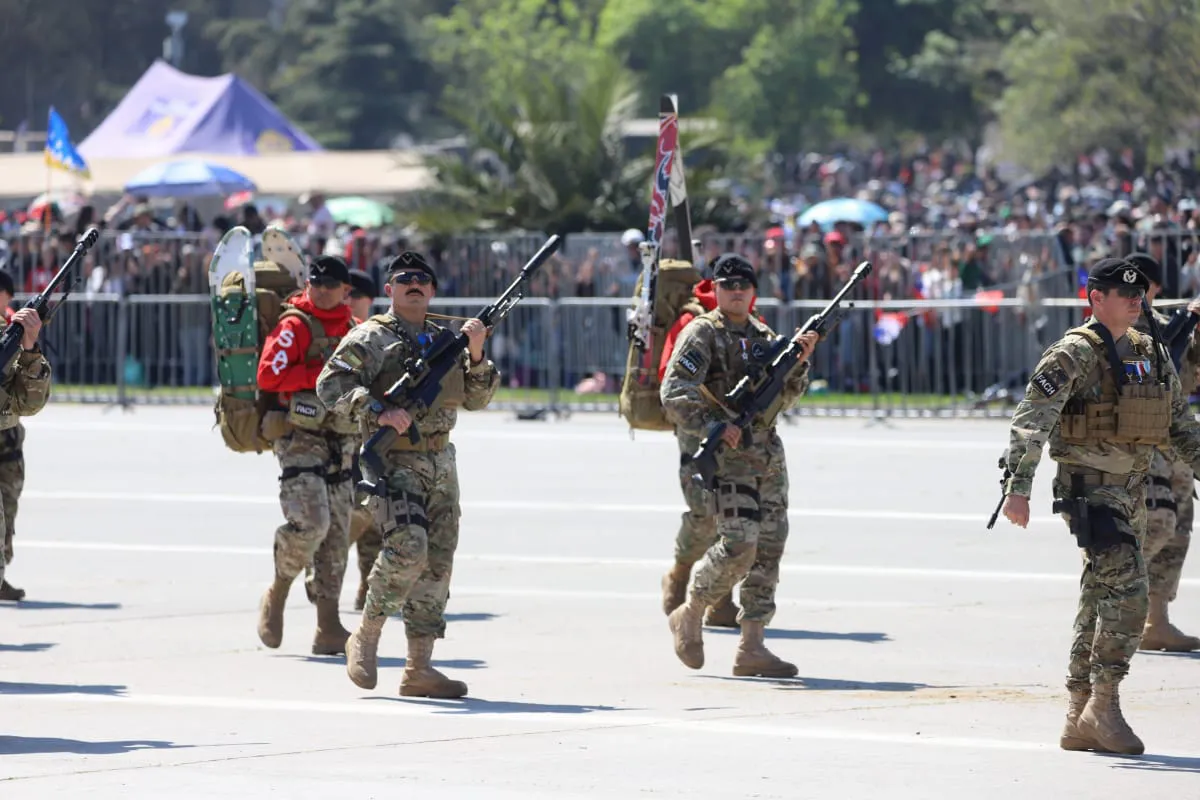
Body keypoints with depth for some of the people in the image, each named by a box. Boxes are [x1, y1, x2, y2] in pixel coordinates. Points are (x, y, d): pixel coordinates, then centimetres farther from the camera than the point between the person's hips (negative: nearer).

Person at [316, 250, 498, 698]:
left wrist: (476, 355, 0)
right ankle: (366, 637, -5)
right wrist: (378, 411, -24)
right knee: (407, 547, -24)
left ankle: (419, 668, 7)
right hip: (393, 462, -6)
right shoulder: (372, 337, -1)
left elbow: (476, 399, 17)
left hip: (440, 464, 6)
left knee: (437, 562, 3)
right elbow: (330, 383, -13)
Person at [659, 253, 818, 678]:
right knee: (739, 543, -17)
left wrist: (798, 362, -1)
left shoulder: (762, 335, 17)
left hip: (768, 453, 7)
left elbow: (786, 394, 17)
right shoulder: (702, 333, -4)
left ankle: (752, 646, 4)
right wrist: (713, 428, -24)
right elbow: (674, 393, -13)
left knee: (769, 548, 2)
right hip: (726, 452, -7)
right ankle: (689, 615, 4)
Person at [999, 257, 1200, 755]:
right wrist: (1018, 486, -26)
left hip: (1131, 491, 8)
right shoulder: (1075, 354, -10)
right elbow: (1030, 421, -18)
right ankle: (1103, 704, -12)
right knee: (1127, 592, -18)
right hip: (1091, 491, -8)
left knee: (1102, 603, 10)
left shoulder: (1152, 356, 14)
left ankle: (1080, 722, 15)